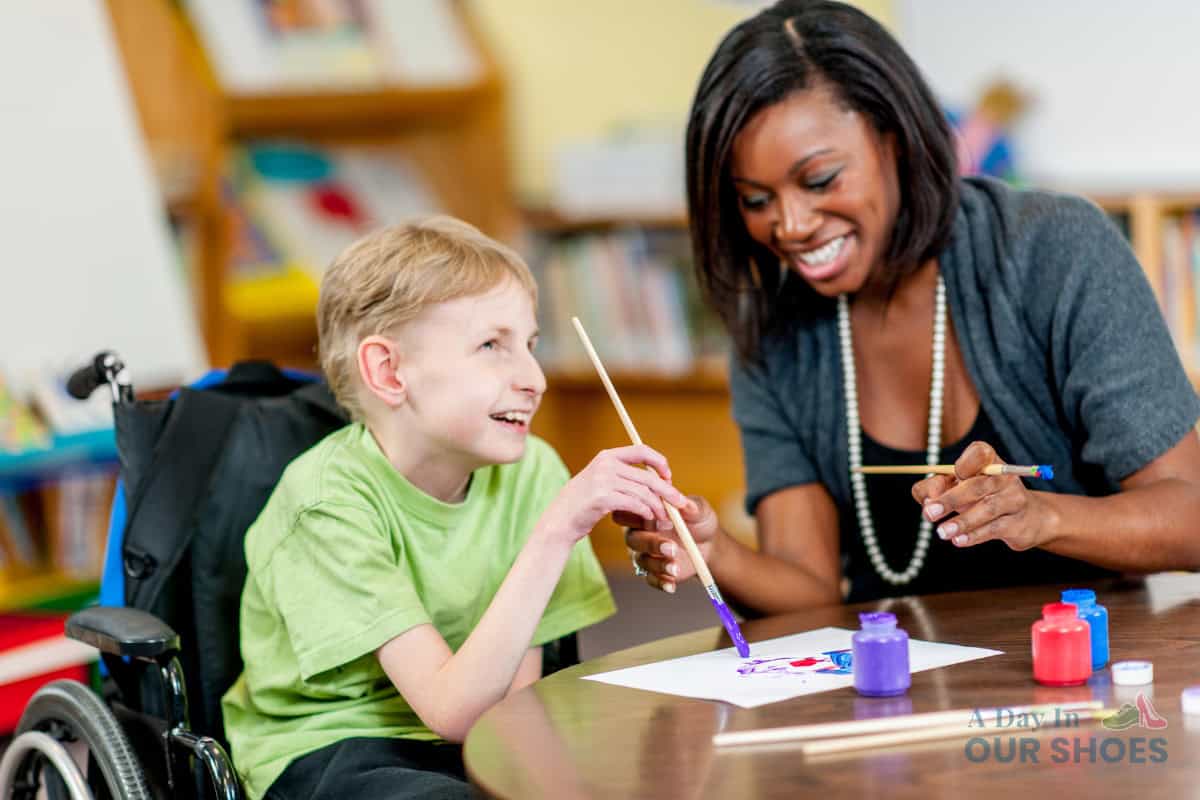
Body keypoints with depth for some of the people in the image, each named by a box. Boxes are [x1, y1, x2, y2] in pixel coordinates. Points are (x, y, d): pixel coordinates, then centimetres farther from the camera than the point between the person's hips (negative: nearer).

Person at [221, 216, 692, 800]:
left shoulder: (529, 473, -5)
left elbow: (515, 699, 0)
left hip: (465, 748, 5)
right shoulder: (329, 501, -21)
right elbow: (454, 711, -29)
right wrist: (556, 533, -35)